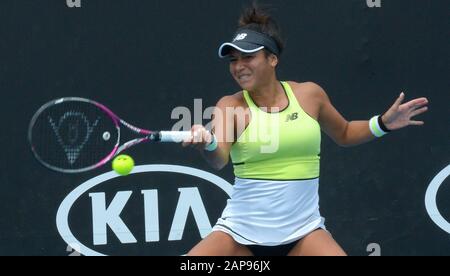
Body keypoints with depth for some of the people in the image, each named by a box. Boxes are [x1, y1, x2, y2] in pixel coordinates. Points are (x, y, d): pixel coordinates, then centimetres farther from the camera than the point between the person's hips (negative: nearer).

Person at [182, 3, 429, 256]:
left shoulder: (309, 94, 1)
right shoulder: (231, 106, -5)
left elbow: (343, 134, 20)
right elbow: (219, 159, -24)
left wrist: (384, 123, 5)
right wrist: (207, 145, -46)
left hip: (302, 231, 1)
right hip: (240, 230, -1)